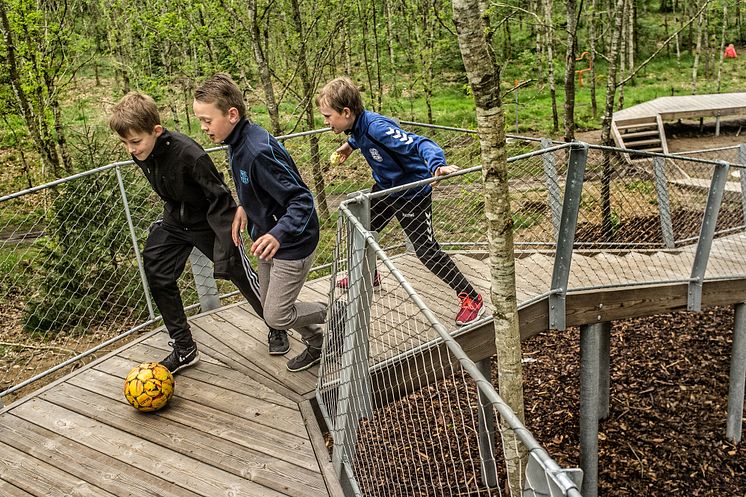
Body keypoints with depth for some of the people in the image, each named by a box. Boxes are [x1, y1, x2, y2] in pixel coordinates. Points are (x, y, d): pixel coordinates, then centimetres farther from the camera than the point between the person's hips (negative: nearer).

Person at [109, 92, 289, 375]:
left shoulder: (189, 154, -35)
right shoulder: (140, 154, -12)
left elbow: (219, 197, -29)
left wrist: (225, 247, -31)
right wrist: (170, 213, 19)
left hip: (208, 221, -6)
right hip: (175, 221, 7)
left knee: (241, 274, 5)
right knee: (157, 276, 0)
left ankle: (277, 329, 32)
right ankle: (184, 349, 14)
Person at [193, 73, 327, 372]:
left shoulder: (259, 151, -31)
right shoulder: (237, 142, -2)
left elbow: (302, 201, -31)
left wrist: (278, 234, -46)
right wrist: (244, 207, 0)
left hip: (292, 244, -10)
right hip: (268, 238, 10)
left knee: (276, 316, -2)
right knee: (269, 308, 19)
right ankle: (318, 345, 39)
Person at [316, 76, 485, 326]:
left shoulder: (377, 127, -35)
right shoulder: (358, 125, -8)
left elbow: (419, 143, -44)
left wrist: (437, 166, -62)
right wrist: (350, 144, 34)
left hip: (412, 194, -9)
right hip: (385, 189, 9)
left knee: (427, 251, -6)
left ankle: (472, 299, 7)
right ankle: (369, 275, 50)